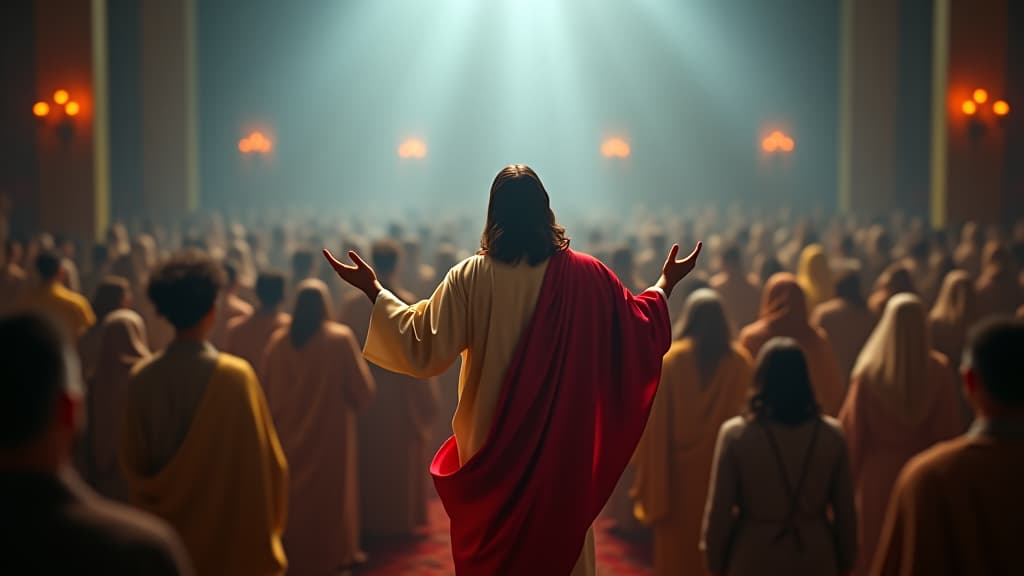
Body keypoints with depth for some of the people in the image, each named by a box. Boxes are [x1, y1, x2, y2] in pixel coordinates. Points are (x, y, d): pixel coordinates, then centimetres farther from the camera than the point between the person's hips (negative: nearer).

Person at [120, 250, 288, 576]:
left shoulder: (141, 378, -6)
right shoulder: (235, 375, -16)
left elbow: (132, 464, 2)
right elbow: (264, 461, -11)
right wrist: (269, 524, 4)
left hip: (166, 537, 3)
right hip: (232, 534, -3)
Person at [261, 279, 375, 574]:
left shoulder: (279, 340, -3)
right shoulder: (340, 338, -12)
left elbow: (265, 389, 6)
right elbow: (362, 388, -8)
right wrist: (354, 401, 13)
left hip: (288, 431, 3)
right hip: (330, 430, -3)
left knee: (292, 492, 15)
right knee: (329, 490, 9)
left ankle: (293, 552, 21)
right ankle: (334, 552, 13)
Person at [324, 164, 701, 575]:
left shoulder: (470, 278, -11)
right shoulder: (585, 275, -8)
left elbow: (422, 345, -11)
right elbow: (642, 328, 2)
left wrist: (374, 292, -1)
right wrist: (666, 284, 20)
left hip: (492, 445, 0)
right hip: (562, 443, 1)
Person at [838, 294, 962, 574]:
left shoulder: (869, 370, -12)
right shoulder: (938, 370, -11)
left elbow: (852, 430, -8)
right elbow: (948, 429, -8)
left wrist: (851, 477, 2)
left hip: (878, 473, 0)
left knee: (876, 551, 12)